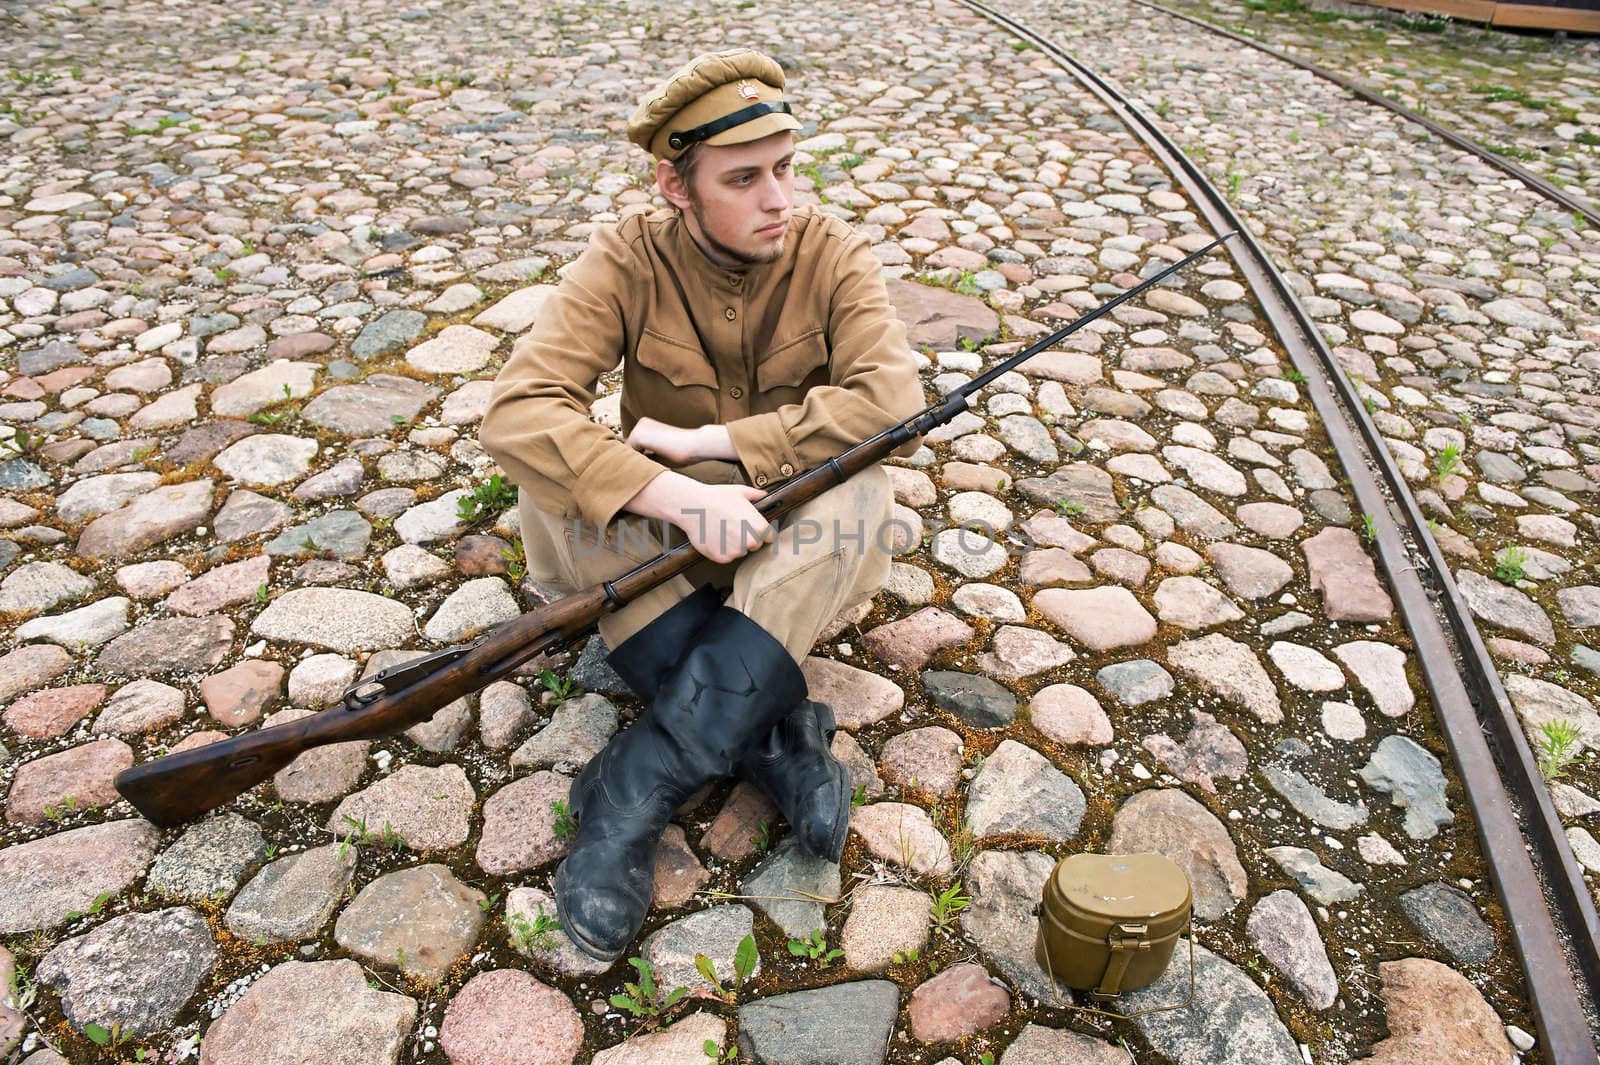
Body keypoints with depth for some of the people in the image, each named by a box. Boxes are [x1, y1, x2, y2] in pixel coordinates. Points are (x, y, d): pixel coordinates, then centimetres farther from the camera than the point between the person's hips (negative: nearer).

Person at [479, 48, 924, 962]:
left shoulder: (832, 255, -11)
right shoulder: (629, 260, -12)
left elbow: (893, 402, -27)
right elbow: (518, 411, -26)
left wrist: (703, 442, -27)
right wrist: (681, 496, -38)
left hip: (794, 532, 0)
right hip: (663, 528, 1)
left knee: (858, 495, -32)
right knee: (555, 480, -27)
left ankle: (638, 788, -33)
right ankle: (778, 735, -28)